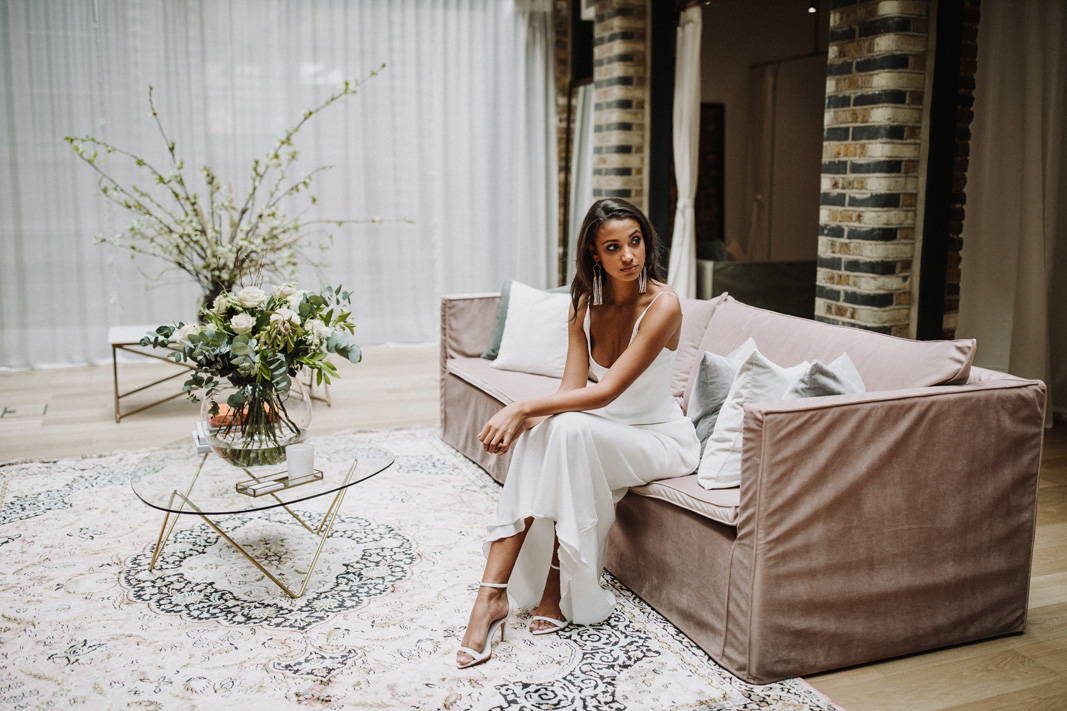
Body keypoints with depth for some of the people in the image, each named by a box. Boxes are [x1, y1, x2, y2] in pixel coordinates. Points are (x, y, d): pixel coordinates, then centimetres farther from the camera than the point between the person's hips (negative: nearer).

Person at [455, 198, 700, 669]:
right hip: (605, 434, 5)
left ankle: (558, 587, -19)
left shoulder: (663, 305, -20)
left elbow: (606, 391, -27)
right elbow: (571, 387, -8)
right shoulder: (585, 304, -1)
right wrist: (524, 421, -27)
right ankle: (492, 593, -29)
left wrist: (524, 408, -31)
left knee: (570, 428, -33)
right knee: (540, 433, -27)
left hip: (662, 440, -5)